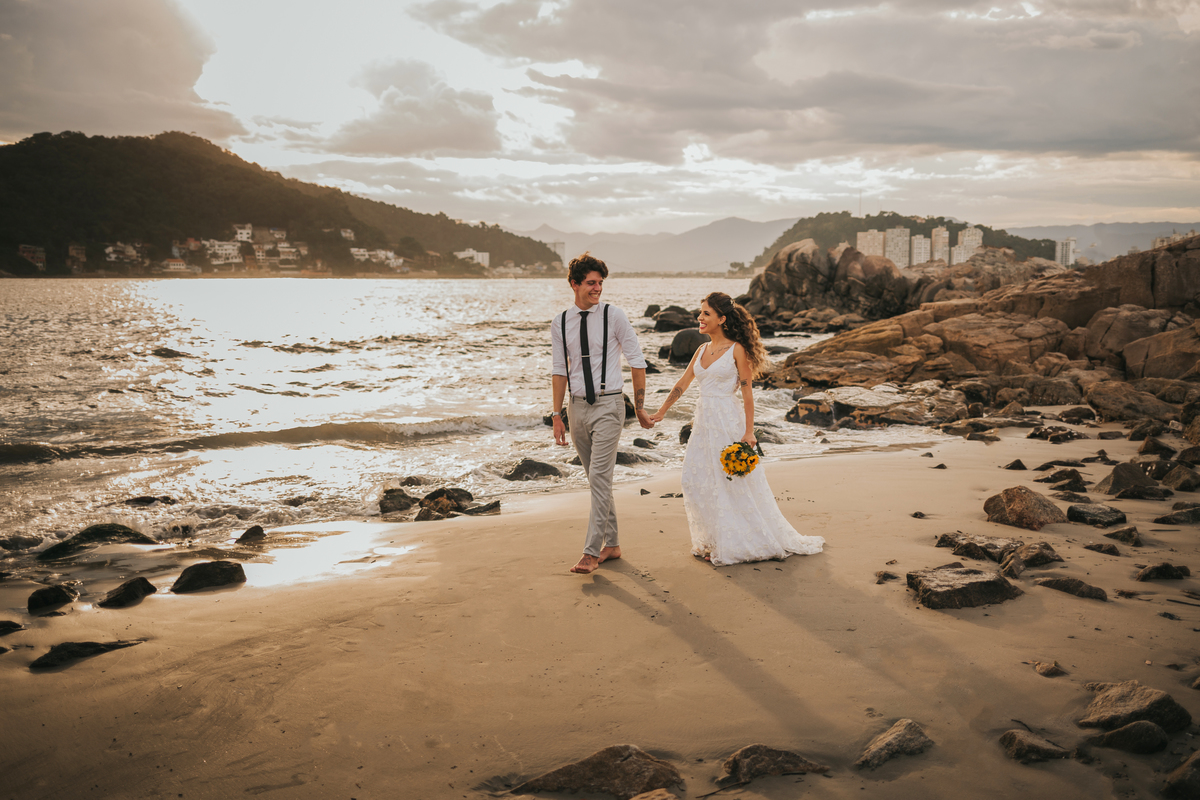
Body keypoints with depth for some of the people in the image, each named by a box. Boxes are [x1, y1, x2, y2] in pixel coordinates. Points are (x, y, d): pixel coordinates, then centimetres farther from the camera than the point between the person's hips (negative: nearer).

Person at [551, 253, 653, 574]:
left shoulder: (614, 316, -6)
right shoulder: (560, 323, 4)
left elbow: (637, 362, -1)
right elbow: (560, 371, 9)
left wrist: (640, 407, 0)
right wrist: (557, 415, 6)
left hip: (608, 405, -4)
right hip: (577, 406, 5)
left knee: (600, 478, -12)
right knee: (596, 479, 13)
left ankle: (591, 553, -9)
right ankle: (611, 544, 25)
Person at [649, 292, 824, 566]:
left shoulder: (736, 350, -9)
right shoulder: (702, 350, 9)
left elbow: (747, 393, -9)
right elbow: (683, 384, 16)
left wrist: (748, 432, -13)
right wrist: (661, 411, 17)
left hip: (728, 422, -7)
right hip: (704, 422, 7)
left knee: (733, 484, 1)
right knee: (696, 482, 7)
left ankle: (739, 543, 15)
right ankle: (714, 541, 21)